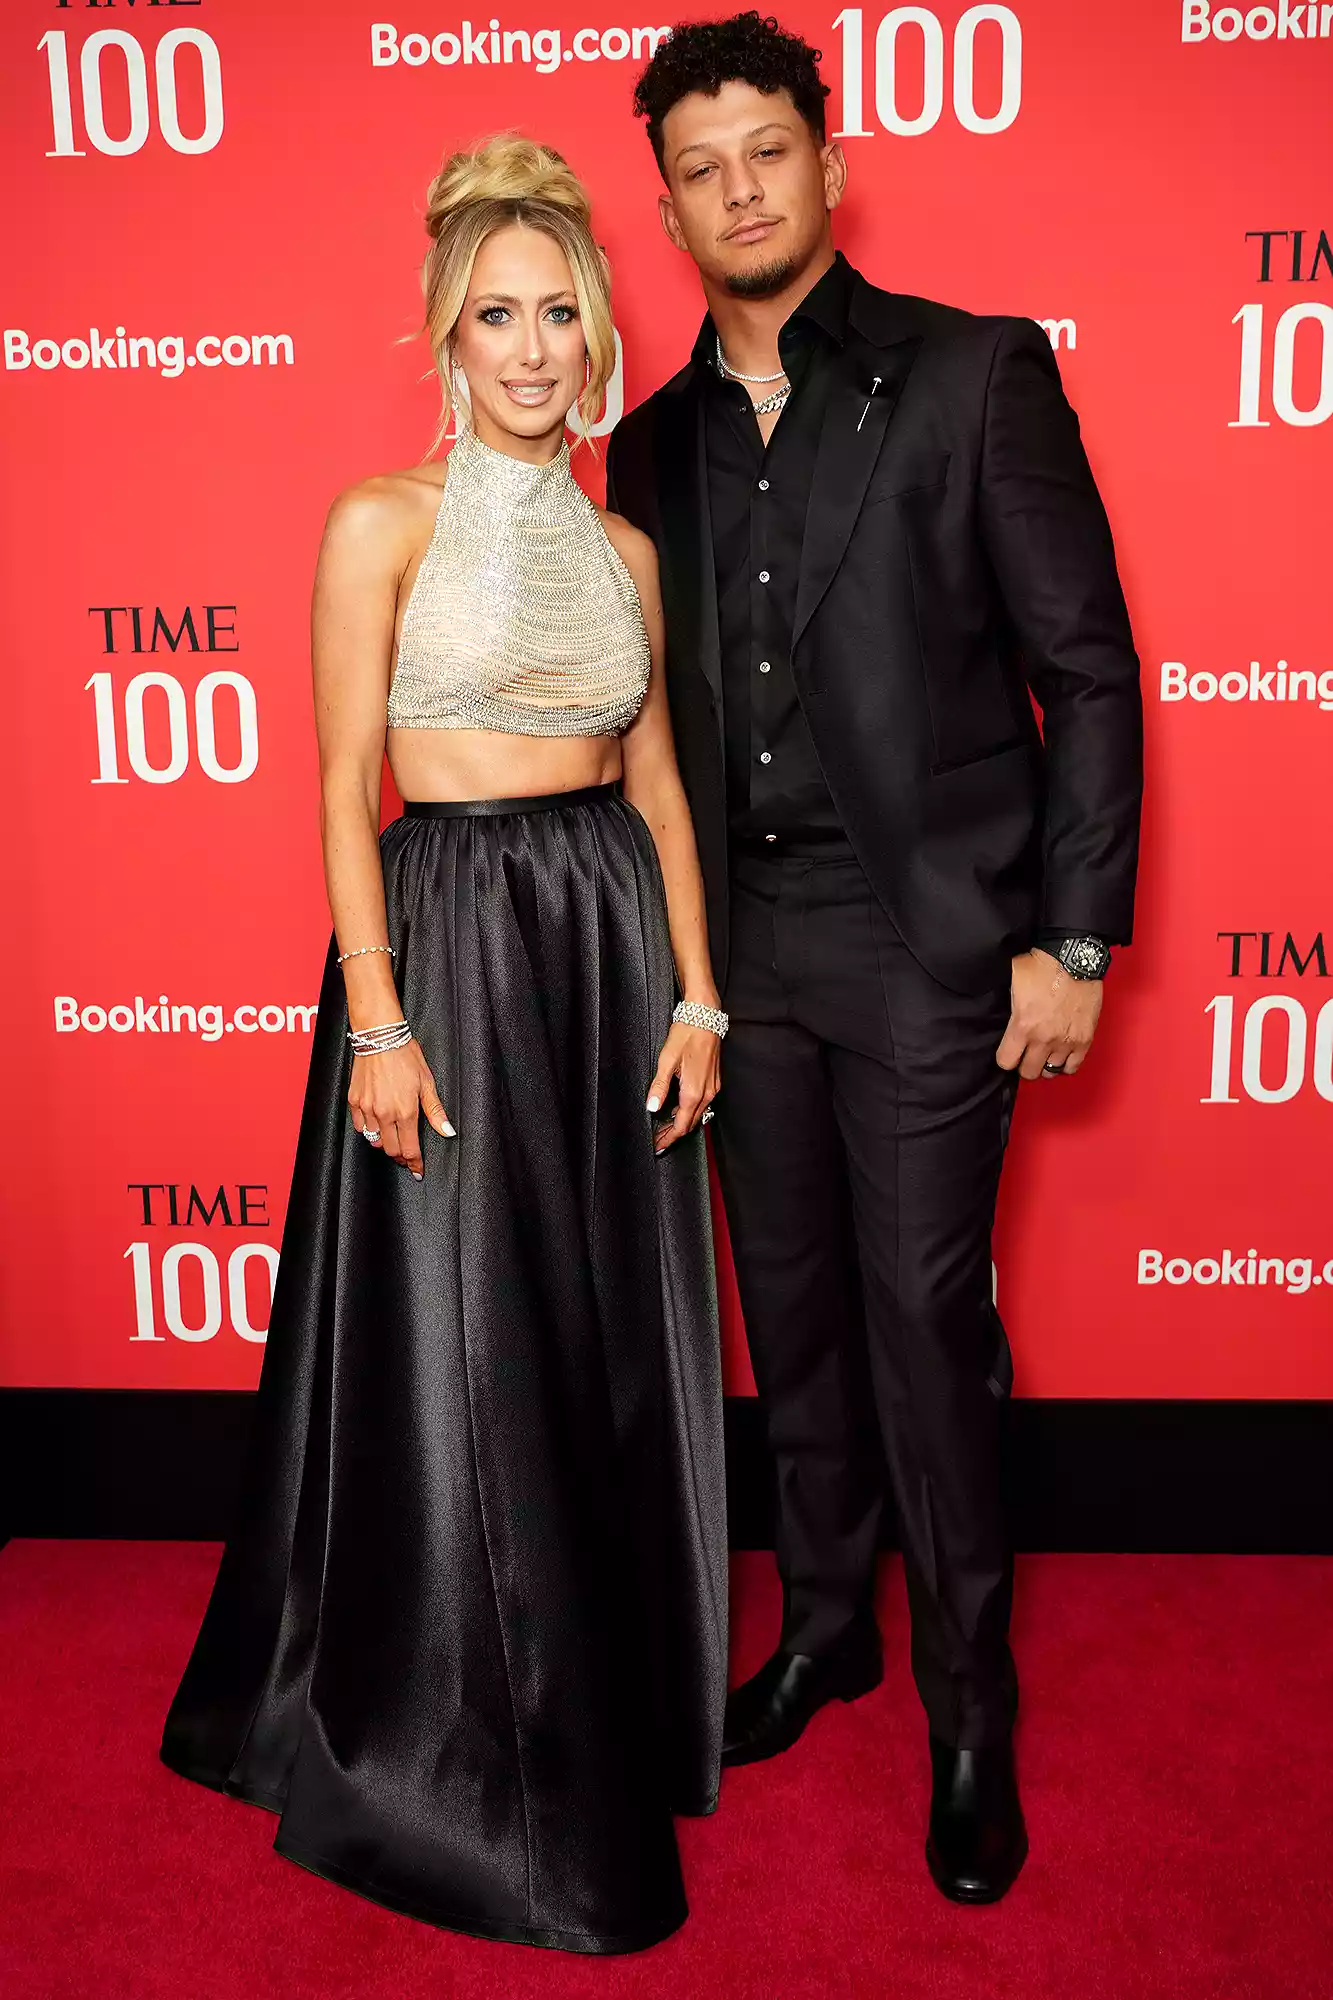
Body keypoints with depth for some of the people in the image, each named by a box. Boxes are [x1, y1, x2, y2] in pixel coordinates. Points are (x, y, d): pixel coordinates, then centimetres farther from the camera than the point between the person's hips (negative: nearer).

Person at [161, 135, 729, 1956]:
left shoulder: (623, 546, 11)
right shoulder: (383, 524, -3)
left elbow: (657, 779, 12)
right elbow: (345, 789, -7)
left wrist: (694, 994, 4)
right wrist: (377, 1022, -14)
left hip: (616, 934, 5)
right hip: (448, 931, -5)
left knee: (621, 1347, 12)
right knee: (462, 1360, 2)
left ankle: (620, 1707, 34)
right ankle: (465, 1758, 24)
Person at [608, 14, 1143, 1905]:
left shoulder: (977, 375, -3)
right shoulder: (655, 440, 11)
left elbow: (1091, 672, -5)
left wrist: (1074, 942, -10)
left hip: (924, 943, -4)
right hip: (737, 947, 5)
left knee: (928, 1325, 1)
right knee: (793, 1313, 14)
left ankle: (969, 1701, 21)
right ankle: (825, 1622, 35)